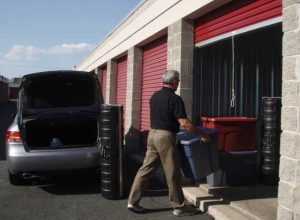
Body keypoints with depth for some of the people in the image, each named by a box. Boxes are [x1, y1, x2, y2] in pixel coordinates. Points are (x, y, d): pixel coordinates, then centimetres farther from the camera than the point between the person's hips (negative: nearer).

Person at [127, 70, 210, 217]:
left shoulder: (154, 96, 11)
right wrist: (201, 135, -7)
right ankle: (179, 207, 15)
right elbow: (184, 123, -17)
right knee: (172, 173, 3)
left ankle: (133, 201, 14)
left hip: (152, 134, 8)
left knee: (146, 169, 11)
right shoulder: (175, 99, -13)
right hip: (165, 137, -8)